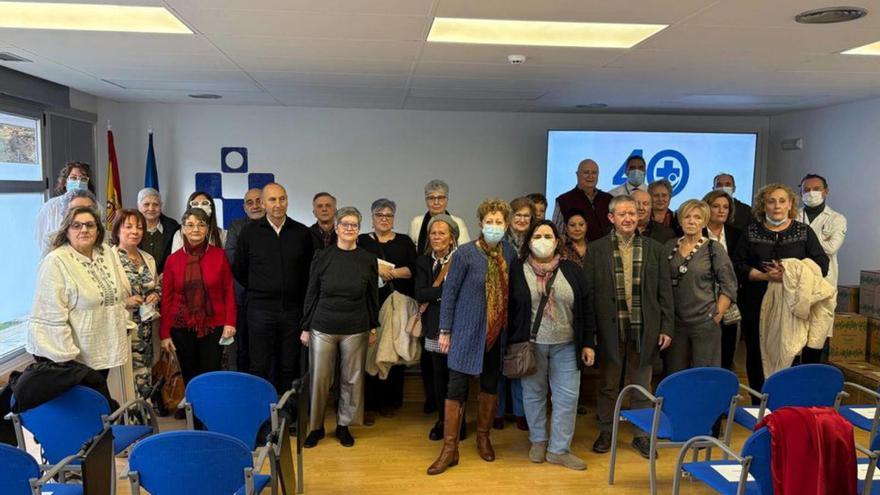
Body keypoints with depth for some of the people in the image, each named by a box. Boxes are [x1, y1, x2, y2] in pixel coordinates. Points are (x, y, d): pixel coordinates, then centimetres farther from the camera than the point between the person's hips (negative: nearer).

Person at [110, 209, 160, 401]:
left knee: (146, 379, 11)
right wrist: (125, 302, -21)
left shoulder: (148, 259, 13)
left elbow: (158, 287, 24)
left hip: (145, 328, 6)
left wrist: (155, 295, 4)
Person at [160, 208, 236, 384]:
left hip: (213, 326, -1)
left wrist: (230, 322, -8)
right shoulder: (172, 259, 1)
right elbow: (167, 298, 3)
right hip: (182, 328, 1)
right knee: (189, 377, 12)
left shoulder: (219, 255, -1)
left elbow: (229, 291, 0)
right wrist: (164, 333, 1)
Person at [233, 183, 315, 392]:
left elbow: (310, 271, 11)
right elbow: (239, 270, 8)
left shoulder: (302, 233, 3)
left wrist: (299, 296, 9)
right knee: (260, 367, 3)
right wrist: (256, 292, 9)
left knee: (290, 367, 8)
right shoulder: (249, 232, 0)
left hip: (293, 309, 1)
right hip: (260, 310, -1)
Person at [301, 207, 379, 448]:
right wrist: (306, 327, 3)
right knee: (319, 379, 3)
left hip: (356, 329, 1)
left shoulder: (368, 259, 0)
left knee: (352, 379, 8)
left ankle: (344, 425, 25)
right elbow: (312, 294, 3)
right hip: (323, 328, 0)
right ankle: (316, 427, 20)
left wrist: (373, 327, 7)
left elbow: (373, 296, 7)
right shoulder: (323, 257, -1)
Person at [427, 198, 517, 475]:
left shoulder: (510, 252, 0)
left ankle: (483, 437, 33)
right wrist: (445, 330, -8)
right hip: (467, 330, -4)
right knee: (457, 386, -3)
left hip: (498, 331, 4)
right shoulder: (465, 253, -12)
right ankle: (450, 449, 8)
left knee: (491, 383, 15)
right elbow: (449, 292, -8)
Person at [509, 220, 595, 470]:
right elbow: (509, 308, -1)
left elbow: (585, 308, 4)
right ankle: (538, 441, 30)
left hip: (566, 345, 1)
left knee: (567, 396, 3)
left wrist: (588, 343, 0)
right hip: (530, 344, -1)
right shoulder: (517, 269, -3)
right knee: (534, 393, 10)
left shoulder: (572, 270, 1)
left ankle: (559, 449, 16)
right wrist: (513, 344, -3)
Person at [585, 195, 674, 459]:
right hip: (610, 328, -1)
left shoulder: (654, 249, 3)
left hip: (644, 329, 1)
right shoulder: (596, 249, -2)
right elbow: (588, 292, -3)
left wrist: (666, 328, 0)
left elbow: (665, 292, 4)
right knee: (608, 385, 13)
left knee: (641, 387, 12)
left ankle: (641, 435, 27)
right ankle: (606, 433, 28)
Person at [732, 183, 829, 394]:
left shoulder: (804, 232, 10)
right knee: (757, 358, 4)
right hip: (757, 308, 1)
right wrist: (766, 276, -13)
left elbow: (822, 265, 2)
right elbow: (738, 266, 2)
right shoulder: (751, 232, 10)